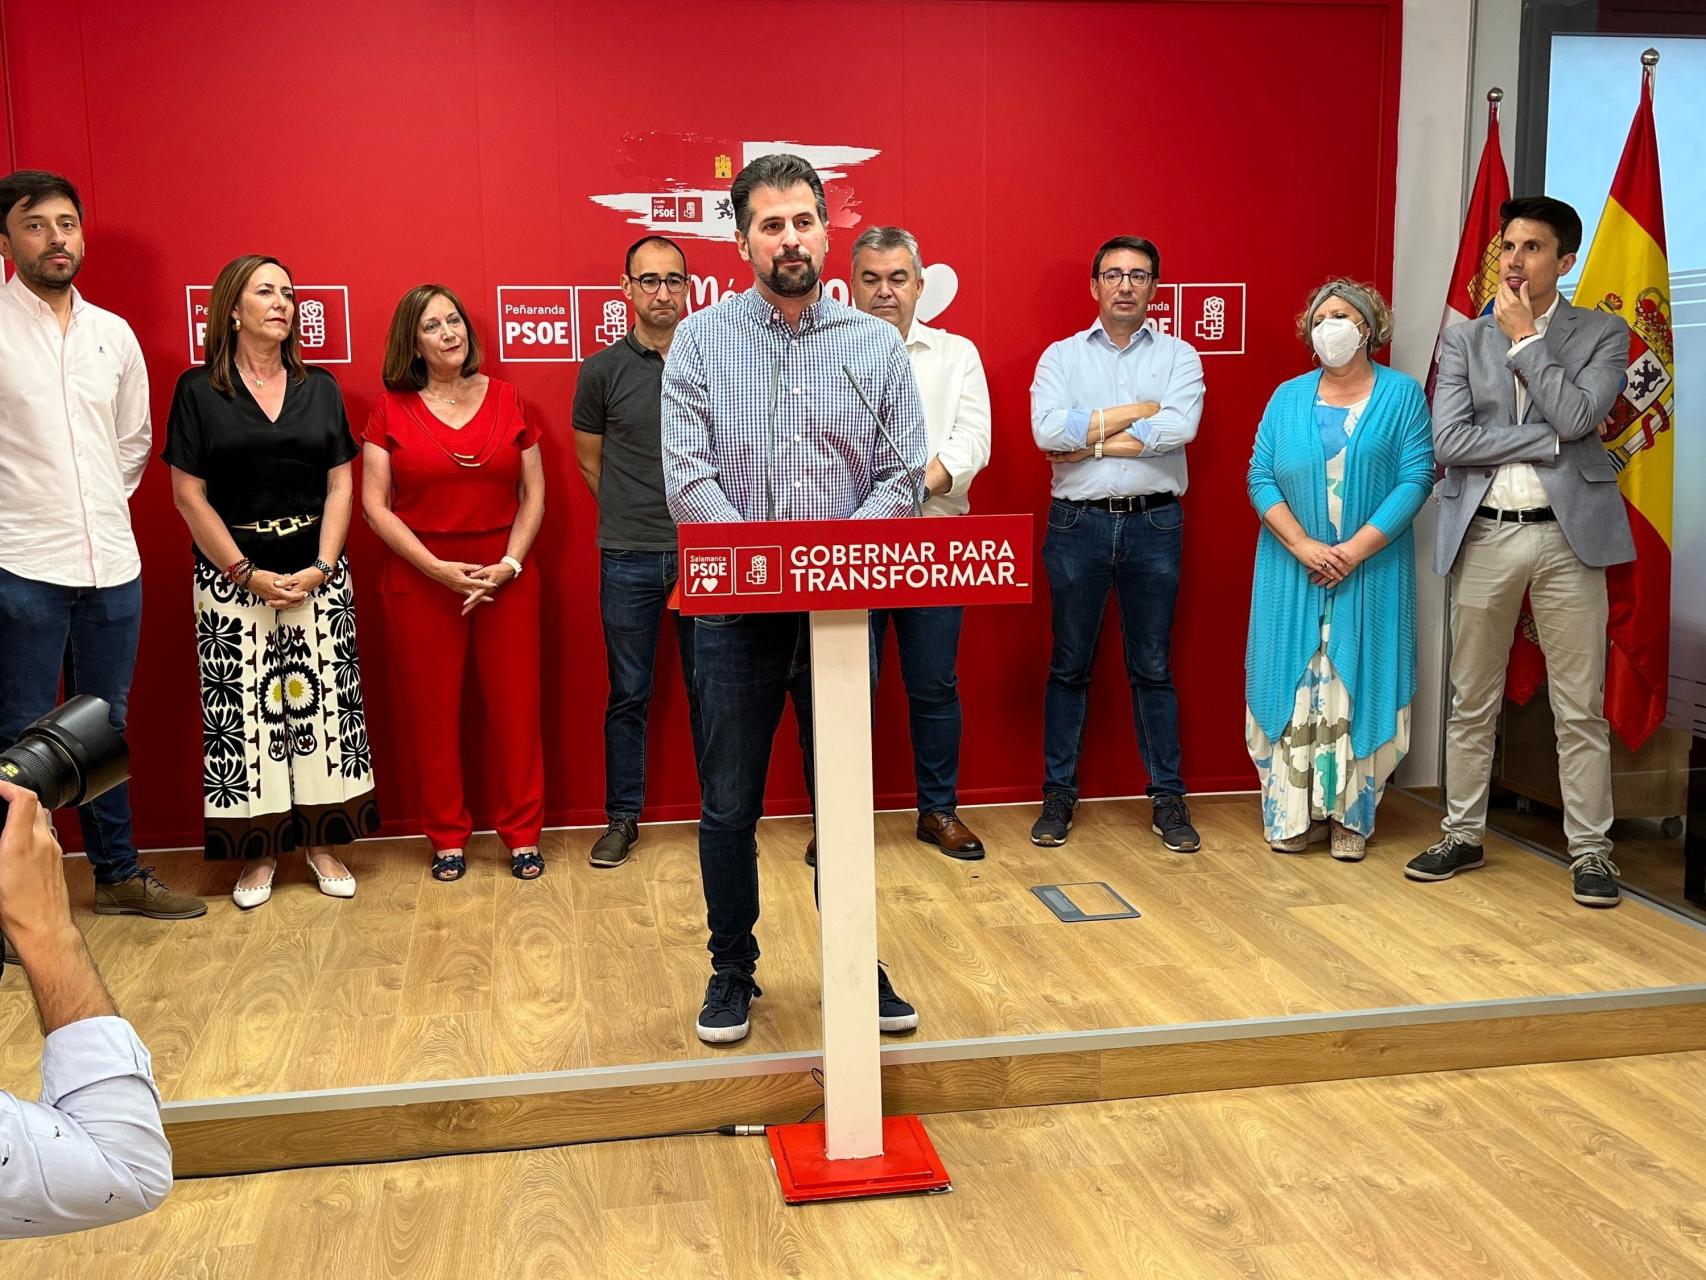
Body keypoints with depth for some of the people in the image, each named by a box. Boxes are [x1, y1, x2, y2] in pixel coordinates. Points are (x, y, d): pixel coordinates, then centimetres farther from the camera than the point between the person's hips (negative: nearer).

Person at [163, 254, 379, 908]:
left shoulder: (320, 388, 7)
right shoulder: (198, 390, 0)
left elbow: (340, 486, 5)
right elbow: (189, 494, -3)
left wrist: (321, 568, -7)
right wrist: (247, 575, -8)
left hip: (317, 573, 2)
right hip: (232, 575, -2)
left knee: (321, 702, 3)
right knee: (243, 711, 1)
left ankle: (321, 842, 14)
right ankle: (259, 850, 12)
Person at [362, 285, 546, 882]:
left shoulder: (505, 399, 5)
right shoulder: (392, 408, 1)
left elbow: (534, 493, 6)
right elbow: (375, 505, -2)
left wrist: (509, 563, -8)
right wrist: (437, 568, -12)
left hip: (505, 577, 1)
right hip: (420, 580, -1)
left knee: (515, 707, 1)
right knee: (432, 713, 4)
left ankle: (522, 833, 14)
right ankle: (447, 837, 17)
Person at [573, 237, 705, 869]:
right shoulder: (602, 370, 1)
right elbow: (590, 462, 10)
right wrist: (635, 517, 11)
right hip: (629, 560, -1)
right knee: (628, 695, 6)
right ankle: (623, 817, 17)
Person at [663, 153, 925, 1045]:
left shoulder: (876, 344, 6)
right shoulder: (702, 340, 2)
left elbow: (901, 474, 1)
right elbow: (686, 477, -7)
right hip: (736, 609, -1)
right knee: (729, 805, 6)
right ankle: (732, 970, 22)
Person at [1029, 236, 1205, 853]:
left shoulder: (1179, 356, 6)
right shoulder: (1061, 357, 5)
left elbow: (1180, 427, -13)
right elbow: (1047, 431, -12)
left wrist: (1090, 438, -11)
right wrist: (1132, 413, -10)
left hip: (1154, 525, 0)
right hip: (1078, 524, 0)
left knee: (1153, 667, 7)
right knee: (1069, 665, 7)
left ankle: (1168, 798, 15)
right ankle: (1059, 794, 16)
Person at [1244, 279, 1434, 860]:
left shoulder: (1402, 395, 2)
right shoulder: (1288, 397, 9)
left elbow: (1415, 479, -6)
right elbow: (1261, 477, 1)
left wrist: (1354, 551, -15)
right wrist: (1303, 546, -13)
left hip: (1371, 570, -2)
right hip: (1293, 571, 2)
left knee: (1357, 687, 0)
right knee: (1294, 685, 2)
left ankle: (1350, 817, 8)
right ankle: (1294, 814, 9)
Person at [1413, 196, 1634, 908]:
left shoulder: (1602, 335, 5)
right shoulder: (1464, 341, 8)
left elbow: (1576, 416, -14)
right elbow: (1448, 441, -5)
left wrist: (1524, 336, -6)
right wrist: (1548, 441, -10)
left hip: (1568, 534, -2)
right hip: (1484, 535, 2)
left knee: (1579, 707, 2)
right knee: (1471, 701, 9)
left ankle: (1590, 849, 11)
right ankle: (1463, 835, 21)